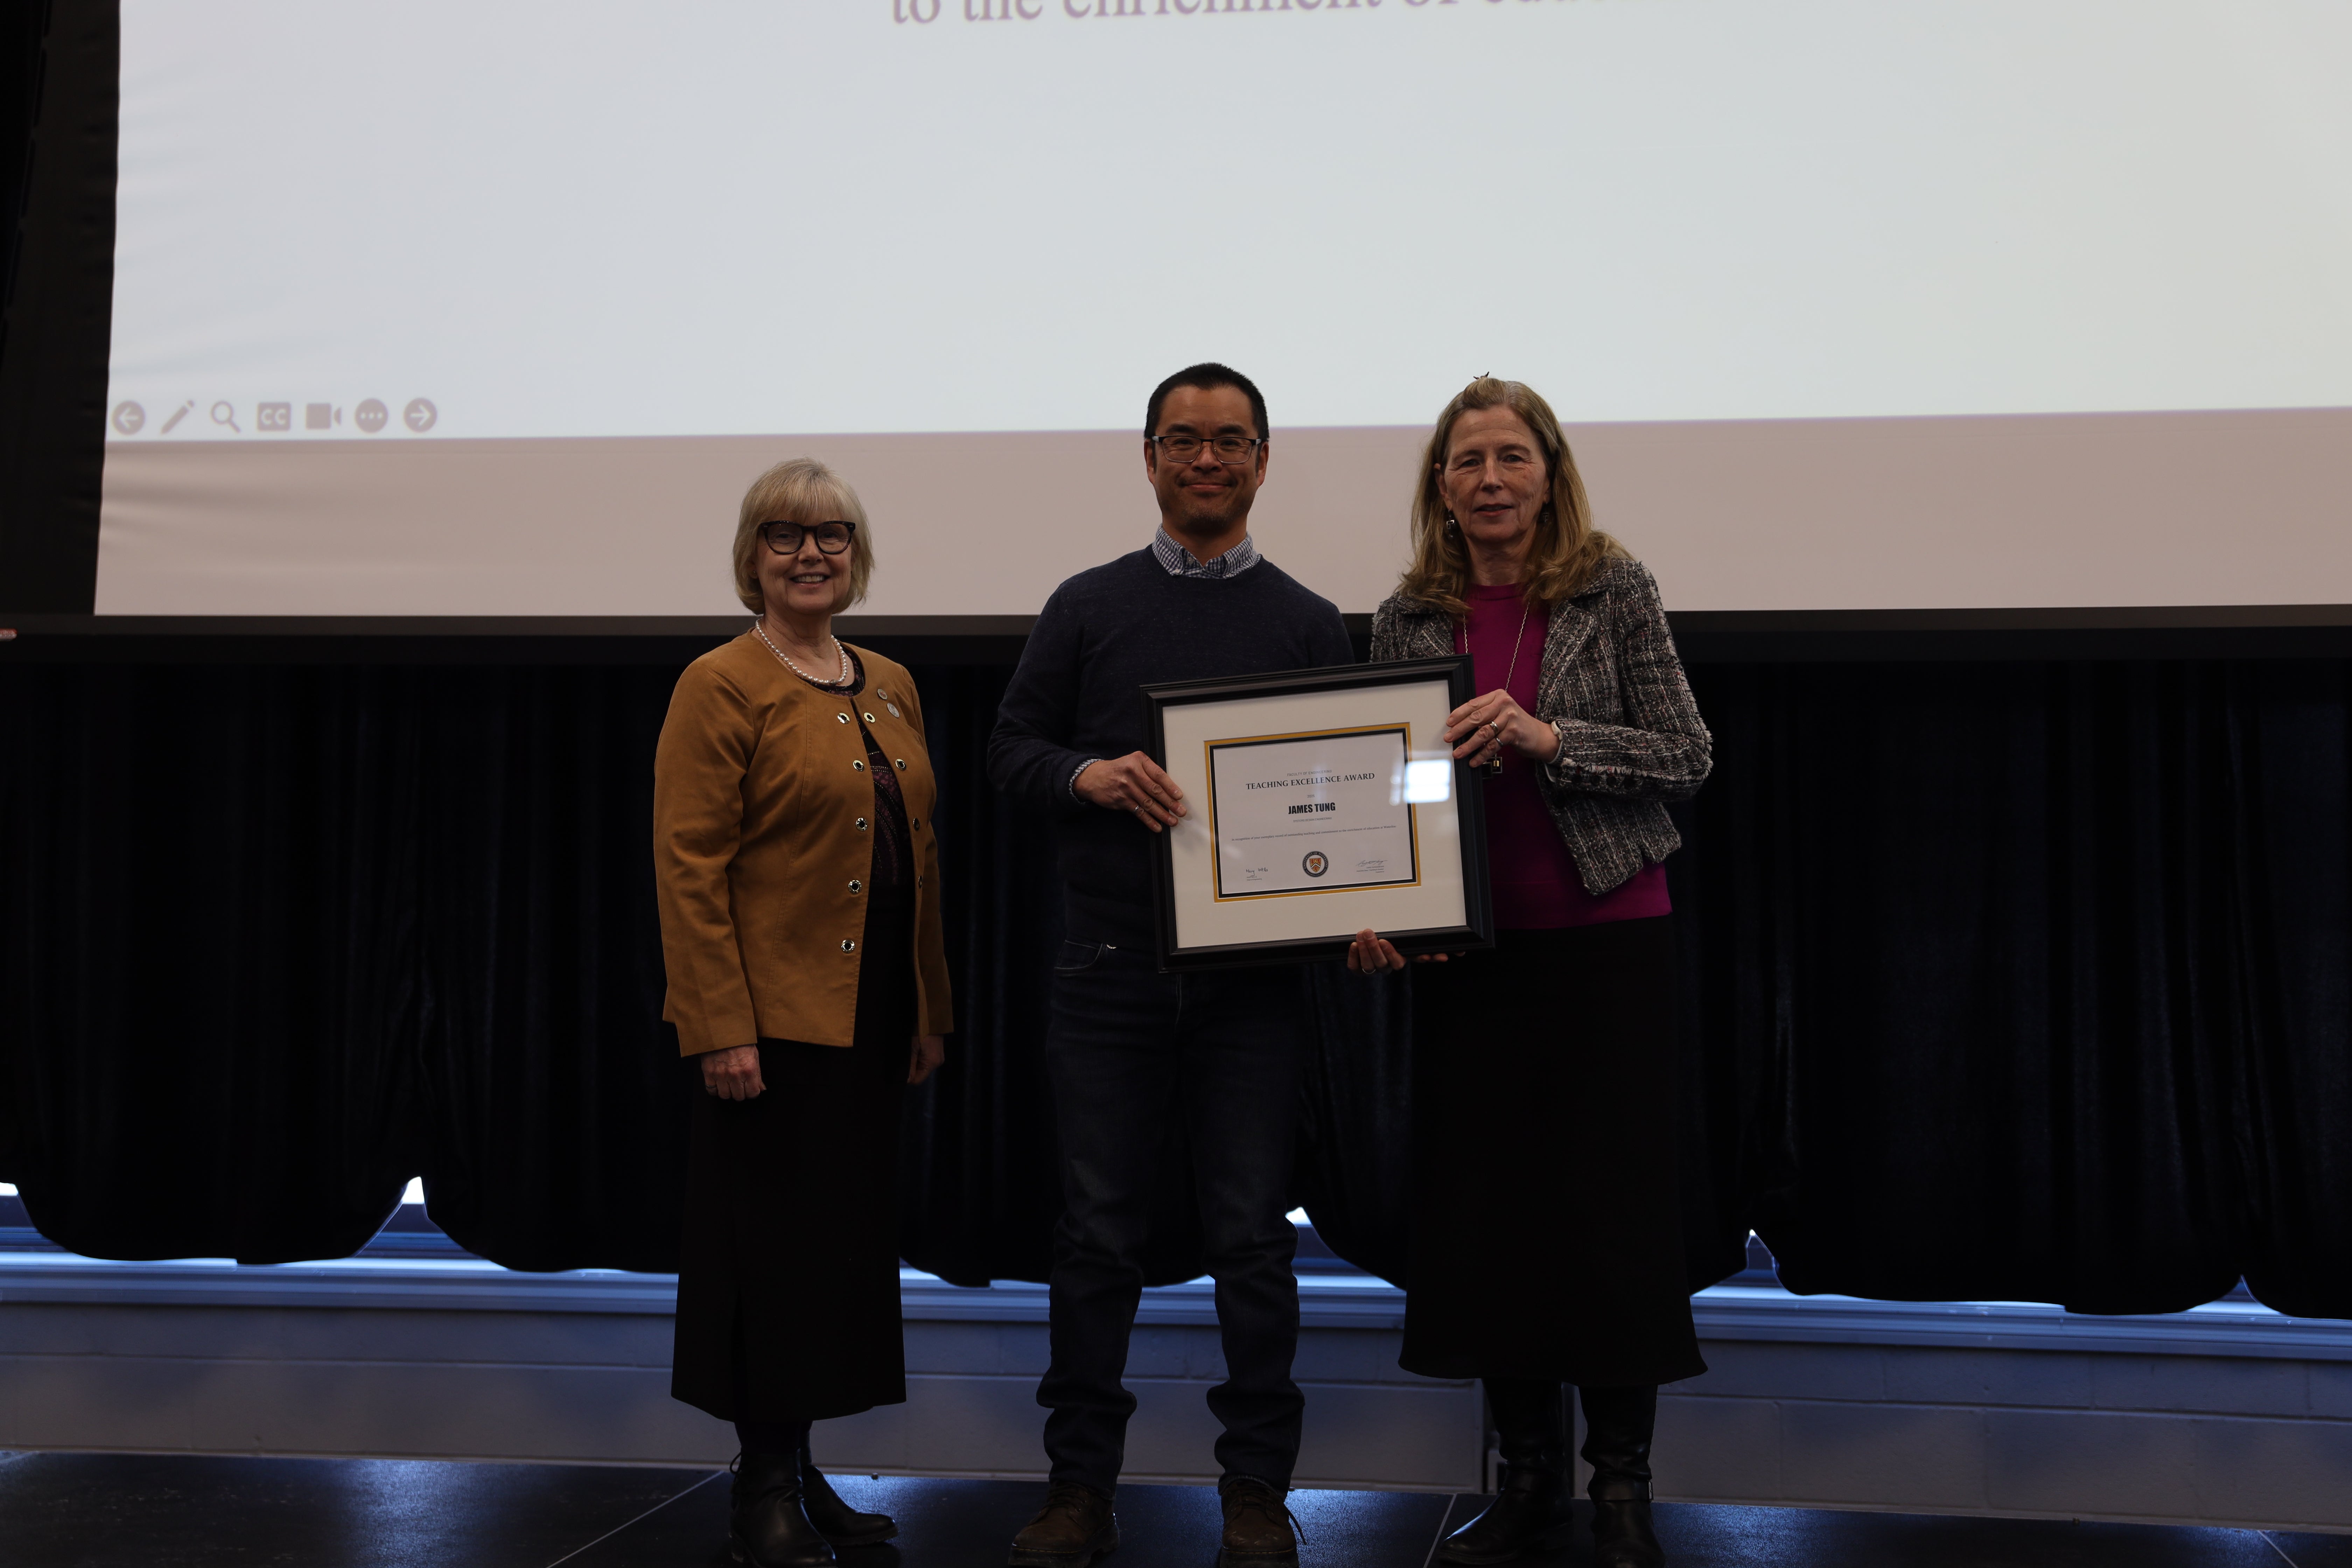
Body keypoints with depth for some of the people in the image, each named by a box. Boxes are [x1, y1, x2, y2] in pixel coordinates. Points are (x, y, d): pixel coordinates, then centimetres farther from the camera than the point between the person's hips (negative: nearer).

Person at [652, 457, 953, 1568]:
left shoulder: (892, 688, 13)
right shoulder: (723, 686, -7)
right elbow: (688, 866, -13)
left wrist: (929, 1009, 12)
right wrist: (720, 1027, -18)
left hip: (873, 1019, 7)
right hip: (776, 1019, -7)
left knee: (849, 1239, 11)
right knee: (776, 1245, 0)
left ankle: (801, 1471, 23)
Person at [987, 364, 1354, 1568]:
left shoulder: (1308, 625, 10)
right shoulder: (1088, 606, 10)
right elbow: (1010, 748, 8)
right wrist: (1086, 773, -13)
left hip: (1253, 971, 0)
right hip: (1108, 970, 0)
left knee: (1251, 1234, 3)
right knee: (1097, 1232, 5)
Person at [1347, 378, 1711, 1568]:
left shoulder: (1614, 590, -1)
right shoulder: (1407, 619, 6)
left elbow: (1685, 756, -5)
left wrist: (1547, 735, -18)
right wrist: (1373, 911, -5)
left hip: (1608, 934, -3)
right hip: (1465, 944, 3)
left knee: (1613, 1200, 1)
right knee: (1482, 1200, 7)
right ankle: (1526, 1470, 22)